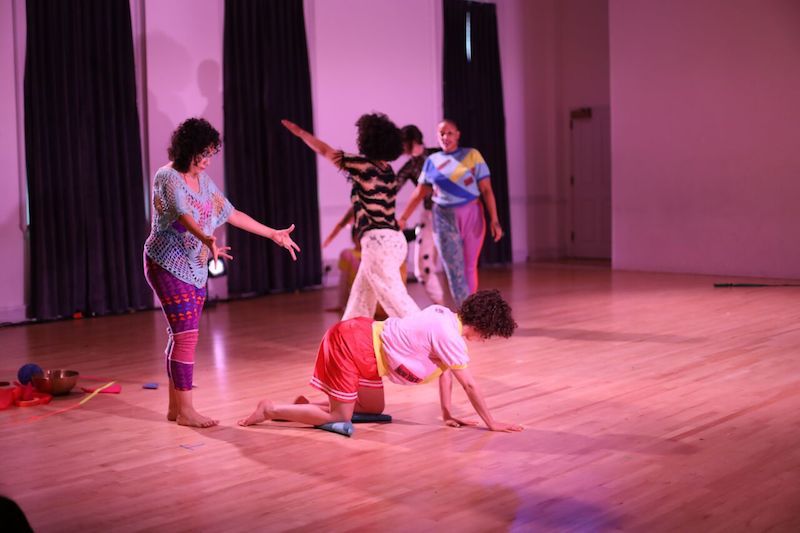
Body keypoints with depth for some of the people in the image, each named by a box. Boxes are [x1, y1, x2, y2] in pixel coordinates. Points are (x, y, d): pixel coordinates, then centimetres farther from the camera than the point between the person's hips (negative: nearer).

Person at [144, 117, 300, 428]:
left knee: (180, 336, 9)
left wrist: (273, 234, 15)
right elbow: (182, 213, -31)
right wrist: (206, 240, -49)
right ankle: (185, 410, -5)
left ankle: (175, 407, 15)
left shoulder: (203, 181, 11)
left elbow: (231, 214, 15)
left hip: (195, 270, 8)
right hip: (168, 266, -7)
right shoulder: (167, 177, -13)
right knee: (186, 336, -11)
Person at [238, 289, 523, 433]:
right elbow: (469, 385, -15)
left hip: (365, 333, 10)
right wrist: (491, 423, -6)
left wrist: (447, 413, 10)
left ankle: (305, 407, 21)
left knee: (374, 409, 17)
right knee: (339, 417, -2)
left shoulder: (446, 315, 5)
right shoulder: (450, 336, -20)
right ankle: (271, 410, 6)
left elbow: (444, 369, 11)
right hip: (352, 345, -10)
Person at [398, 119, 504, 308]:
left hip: (471, 215, -1)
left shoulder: (472, 155, 1)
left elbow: (486, 190, -2)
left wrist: (494, 219, -8)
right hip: (445, 218, 1)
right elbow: (419, 193, 12)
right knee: (455, 270, -6)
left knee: (470, 267, 6)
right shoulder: (432, 161, 7)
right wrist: (403, 218, 9)